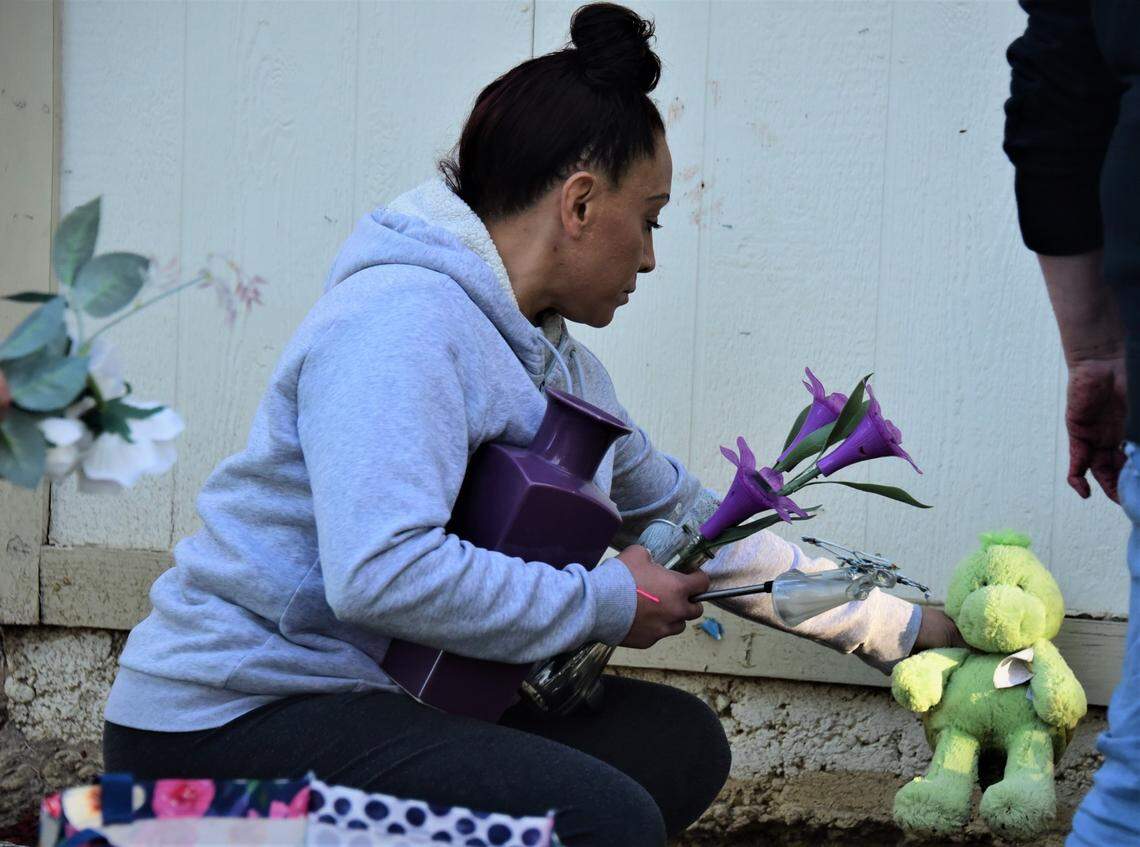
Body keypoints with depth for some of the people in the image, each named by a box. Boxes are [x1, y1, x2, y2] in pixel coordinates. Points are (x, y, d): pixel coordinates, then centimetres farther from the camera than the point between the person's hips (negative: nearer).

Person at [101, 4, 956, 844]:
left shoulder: (555, 361, 13)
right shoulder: (403, 321, -19)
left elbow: (688, 521, 24)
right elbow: (382, 572, -32)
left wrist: (902, 628, 23)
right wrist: (610, 601, -19)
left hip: (373, 700, 10)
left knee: (680, 741, 9)